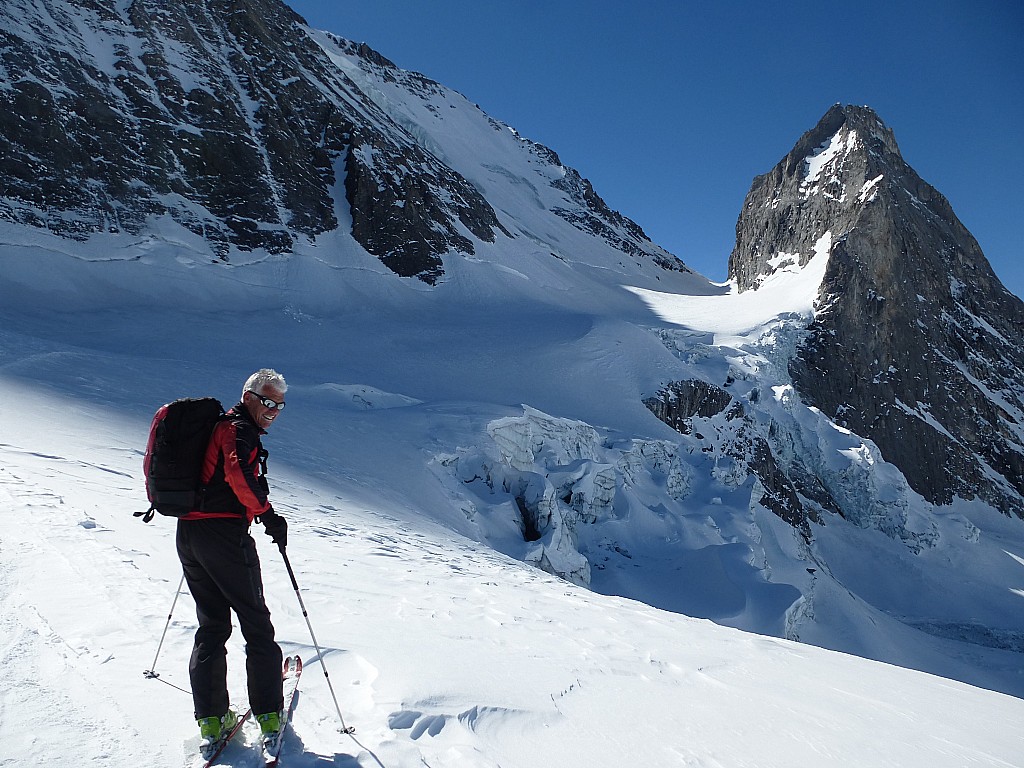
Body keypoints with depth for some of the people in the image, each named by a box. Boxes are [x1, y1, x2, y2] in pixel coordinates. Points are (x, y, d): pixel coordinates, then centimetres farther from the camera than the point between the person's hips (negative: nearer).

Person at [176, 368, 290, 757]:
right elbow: (238, 471, -28)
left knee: (211, 626, 13)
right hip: (224, 534, -8)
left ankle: (210, 721, 12)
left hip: (188, 533, 8)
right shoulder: (241, 430, -8)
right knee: (257, 624, 2)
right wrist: (268, 514, -19)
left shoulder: (216, 426, 20)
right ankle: (268, 717, 5)